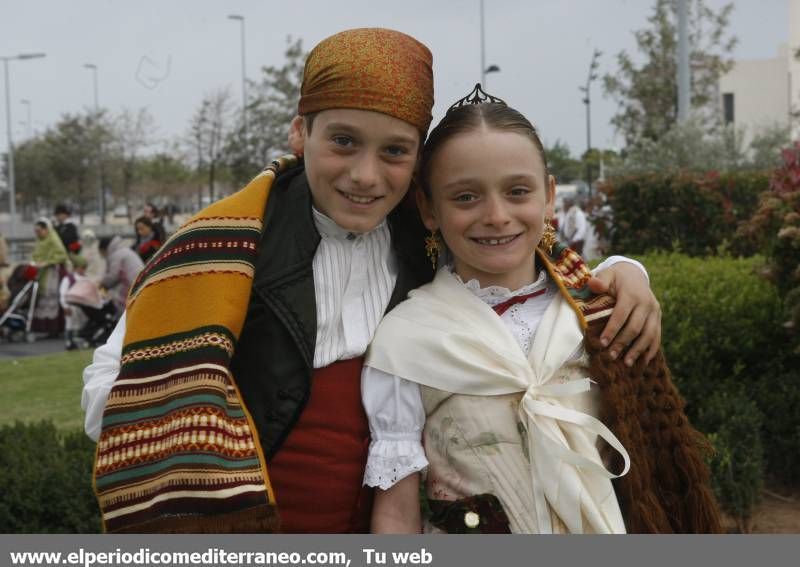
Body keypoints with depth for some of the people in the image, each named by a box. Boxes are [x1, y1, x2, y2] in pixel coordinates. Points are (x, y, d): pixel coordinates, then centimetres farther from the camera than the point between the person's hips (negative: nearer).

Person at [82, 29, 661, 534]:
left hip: (383, 529, 4)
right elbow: (122, 382, -15)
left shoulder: (429, 236, -4)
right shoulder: (232, 245, -17)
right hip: (246, 526, -4)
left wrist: (620, 271, -8)